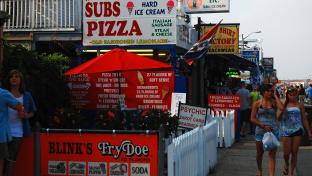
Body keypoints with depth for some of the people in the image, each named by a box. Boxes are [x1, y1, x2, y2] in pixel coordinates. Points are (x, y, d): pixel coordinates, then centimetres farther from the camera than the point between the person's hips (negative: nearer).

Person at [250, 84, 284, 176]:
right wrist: (263, 126, -13)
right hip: (260, 131, 1)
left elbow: (281, 108, -21)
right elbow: (252, 118, -3)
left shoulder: (274, 102, 1)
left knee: (272, 155, -6)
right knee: (260, 153, 17)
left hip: (273, 131, 0)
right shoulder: (257, 103, 0)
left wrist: (275, 96, -12)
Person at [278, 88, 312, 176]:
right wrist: (283, 111, -21)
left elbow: (304, 119, 5)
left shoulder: (300, 105, 1)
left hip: (297, 130, 0)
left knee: (294, 153, 4)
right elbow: (279, 118, -2)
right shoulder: (284, 105, 0)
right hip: (286, 130, 0)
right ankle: (286, 164, 35)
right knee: (286, 152, 1)